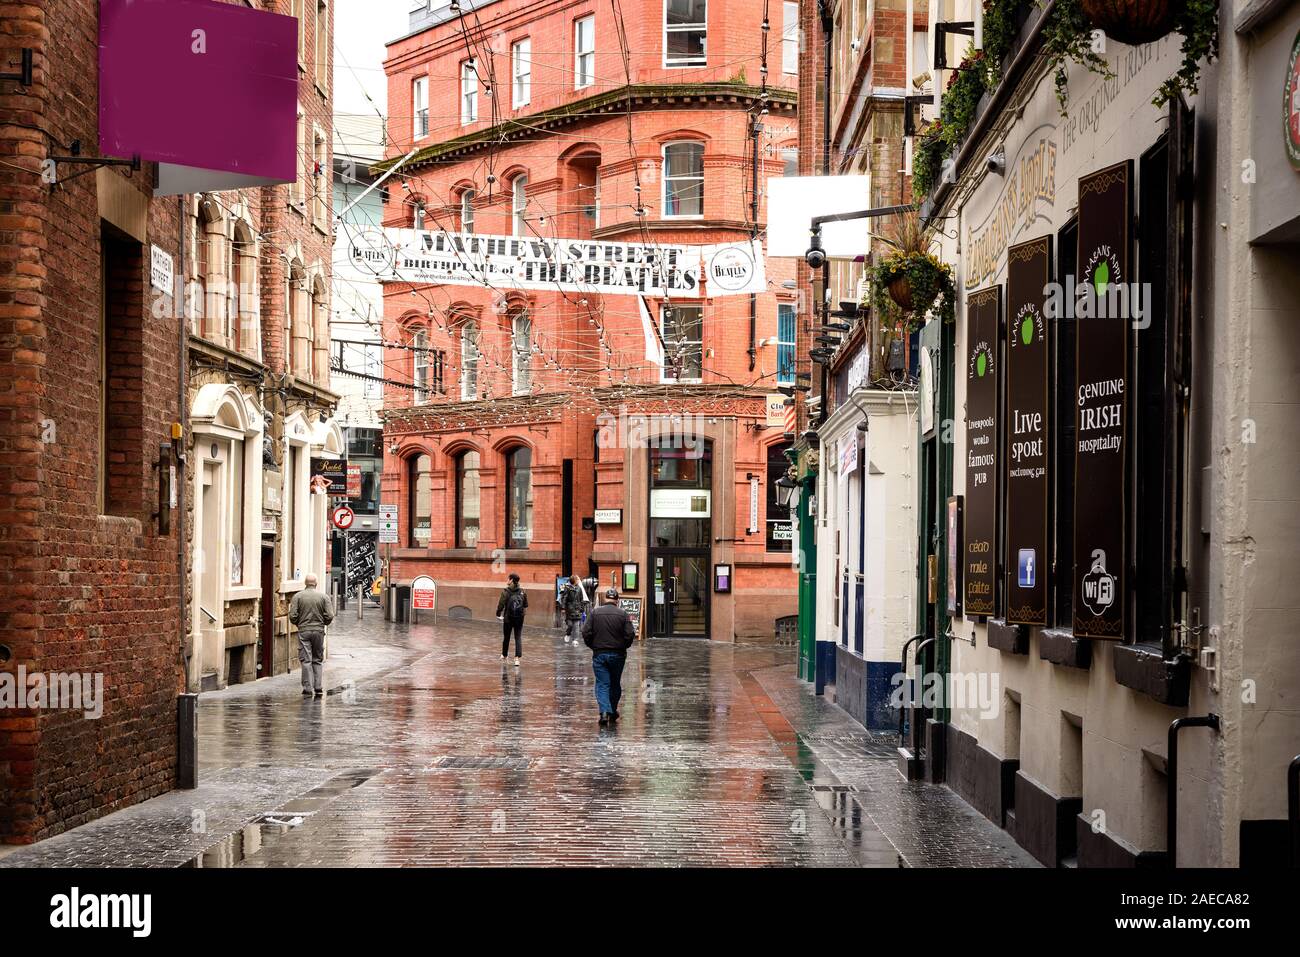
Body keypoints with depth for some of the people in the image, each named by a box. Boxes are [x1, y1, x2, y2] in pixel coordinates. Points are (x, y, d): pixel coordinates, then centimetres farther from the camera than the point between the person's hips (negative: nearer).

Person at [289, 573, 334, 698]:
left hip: (304, 631, -1)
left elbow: (293, 616, -7)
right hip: (319, 631, 1)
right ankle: (318, 688, 10)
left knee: (306, 661, 0)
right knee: (317, 660, 12)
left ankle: (308, 689, -5)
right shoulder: (323, 597, -1)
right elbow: (329, 616, -5)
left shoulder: (298, 596, -3)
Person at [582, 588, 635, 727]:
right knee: (615, 684, 17)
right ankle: (613, 712, 28)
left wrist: (593, 646, 10)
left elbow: (586, 633, -5)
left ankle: (604, 712, -18)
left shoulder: (595, 613, -3)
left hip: (599, 654, -1)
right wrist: (624, 647, 10)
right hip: (618, 655, 1)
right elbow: (630, 634, -8)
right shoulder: (623, 614, -5)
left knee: (602, 684, 0)